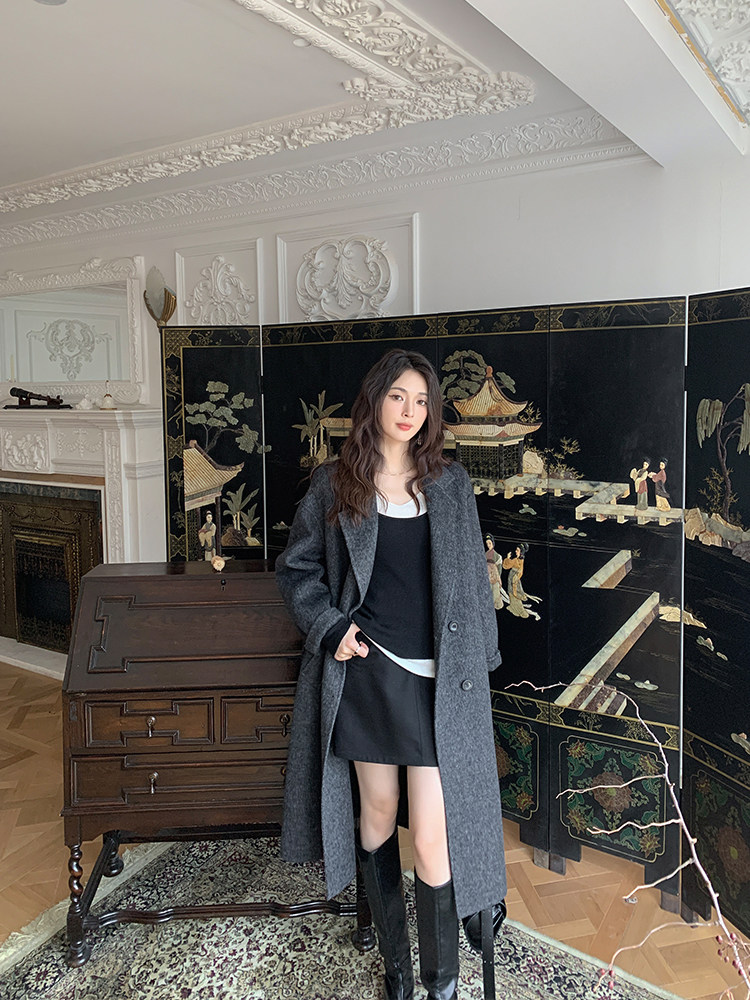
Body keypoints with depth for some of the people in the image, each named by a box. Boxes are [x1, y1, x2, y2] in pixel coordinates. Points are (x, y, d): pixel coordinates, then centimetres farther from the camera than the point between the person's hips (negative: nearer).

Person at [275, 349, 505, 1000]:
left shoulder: (450, 483, 4)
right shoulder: (335, 485, 1)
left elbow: (473, 580, 8)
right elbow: (296, 568, 9)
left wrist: (478, 664, 5)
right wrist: (331, 627, -4)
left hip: (438, 681, 0)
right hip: (366, 672, 1)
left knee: (432, 837, -2)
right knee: (377, 816, 14)